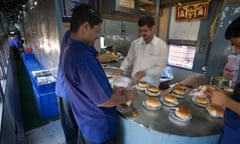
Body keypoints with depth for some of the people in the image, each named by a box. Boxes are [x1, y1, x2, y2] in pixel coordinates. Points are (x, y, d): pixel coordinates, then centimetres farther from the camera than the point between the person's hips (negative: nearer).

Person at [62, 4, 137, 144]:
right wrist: (126, 97, -10)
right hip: (99, 127, -8)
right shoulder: (83, 57, -33)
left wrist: (112, 90, 4)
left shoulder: (71, 51, -1)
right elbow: (103, 100, -27)